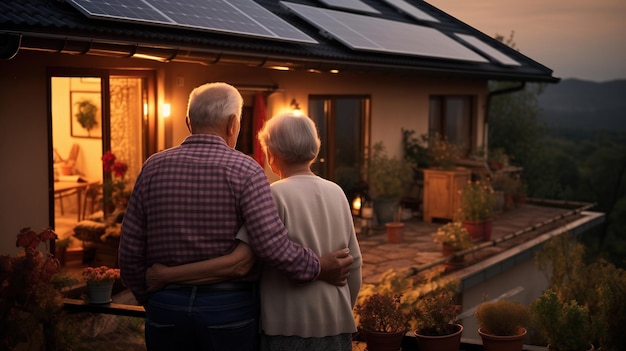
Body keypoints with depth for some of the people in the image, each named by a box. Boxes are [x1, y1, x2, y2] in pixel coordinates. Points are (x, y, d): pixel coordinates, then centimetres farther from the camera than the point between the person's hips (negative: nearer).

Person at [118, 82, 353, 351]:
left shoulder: (153, 167, 1)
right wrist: (319, 268, -3)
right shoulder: (244, 170, -9)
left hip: (166, 309, 3)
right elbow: (272, 246, -18)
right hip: (229, 309, -2)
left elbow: (130, 252, 3)